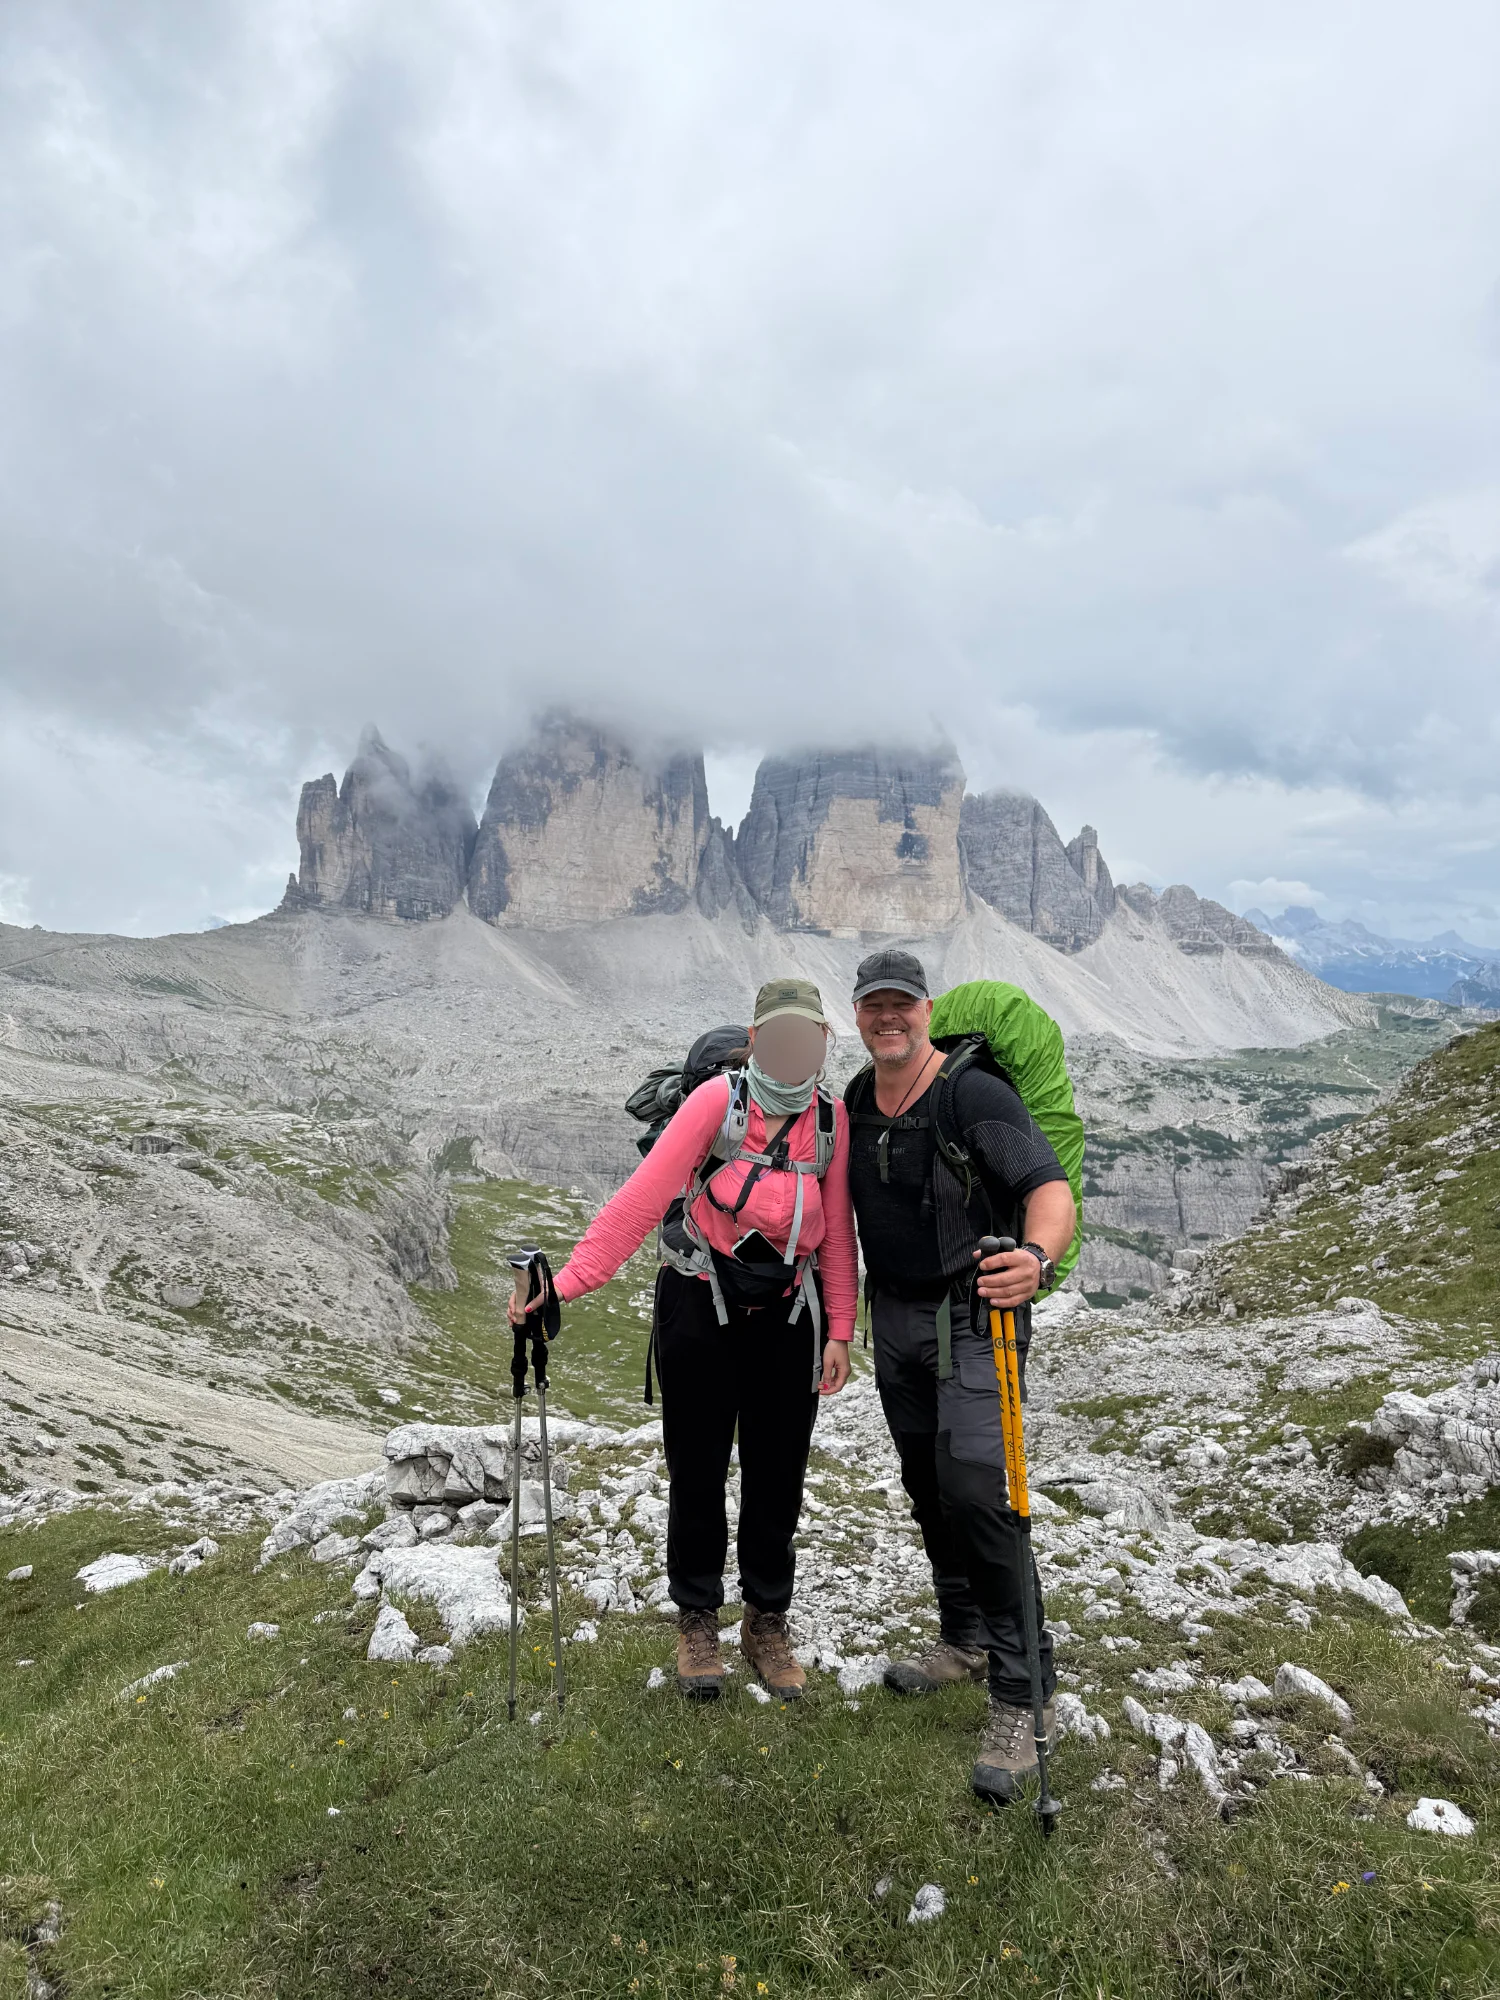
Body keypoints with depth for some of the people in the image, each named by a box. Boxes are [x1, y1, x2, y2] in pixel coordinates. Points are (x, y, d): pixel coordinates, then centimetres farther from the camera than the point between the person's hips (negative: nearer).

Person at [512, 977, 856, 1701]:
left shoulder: (832, 1118, -1)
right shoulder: (718, 1099, -13)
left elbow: (837, 1233, 5)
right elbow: (642, 1196, -19)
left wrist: (839, 1332, 1)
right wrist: (567, 1280, -26)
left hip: (787, 1313, 3)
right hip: (700, 1306, -3)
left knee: (776, 1472, 11)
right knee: (697, 1469, 8)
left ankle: (767, 1623, 31)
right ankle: (697, 1620, 30)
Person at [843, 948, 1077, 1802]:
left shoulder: (974, 1093, -18)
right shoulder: (855, 1101, 3)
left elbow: (1050, 1188, -28)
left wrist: (1036, 1259, -48)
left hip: (972, 1316, -7)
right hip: (895, 1318, 7)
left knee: (976, 1490, -12)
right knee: (928, 1485, 16)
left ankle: (1019, 1697, 3)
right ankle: (967, 1641, 37)